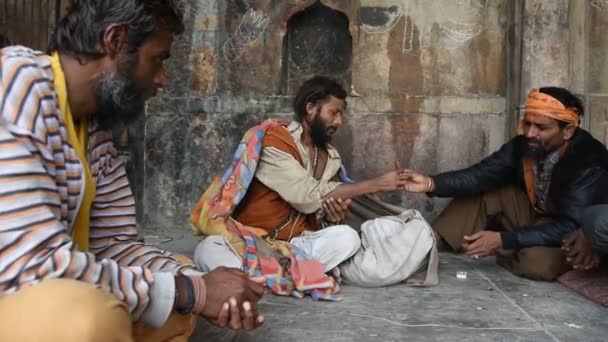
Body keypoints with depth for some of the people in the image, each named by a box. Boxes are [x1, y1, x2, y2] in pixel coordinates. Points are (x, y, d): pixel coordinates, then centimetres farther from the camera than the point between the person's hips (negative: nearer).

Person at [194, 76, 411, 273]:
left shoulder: (330, 156, 9)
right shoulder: (274, 142, -12)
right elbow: (309, 196, -20)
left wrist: (335, 215, -16)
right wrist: (377, 184, -16)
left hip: (298, 244, 5)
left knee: (346, 237, -25)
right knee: (209, 248, -33)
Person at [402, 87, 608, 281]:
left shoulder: (590, 165, -29)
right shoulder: (523, 145, -13)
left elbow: (569, 227, -32)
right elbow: (483, 174, -19)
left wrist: (503, 240, -38)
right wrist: (431, 183, -36)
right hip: (533, 215, 6)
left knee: (538, 262, -36)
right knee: (483, 189, -12)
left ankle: (504, 253, -5)